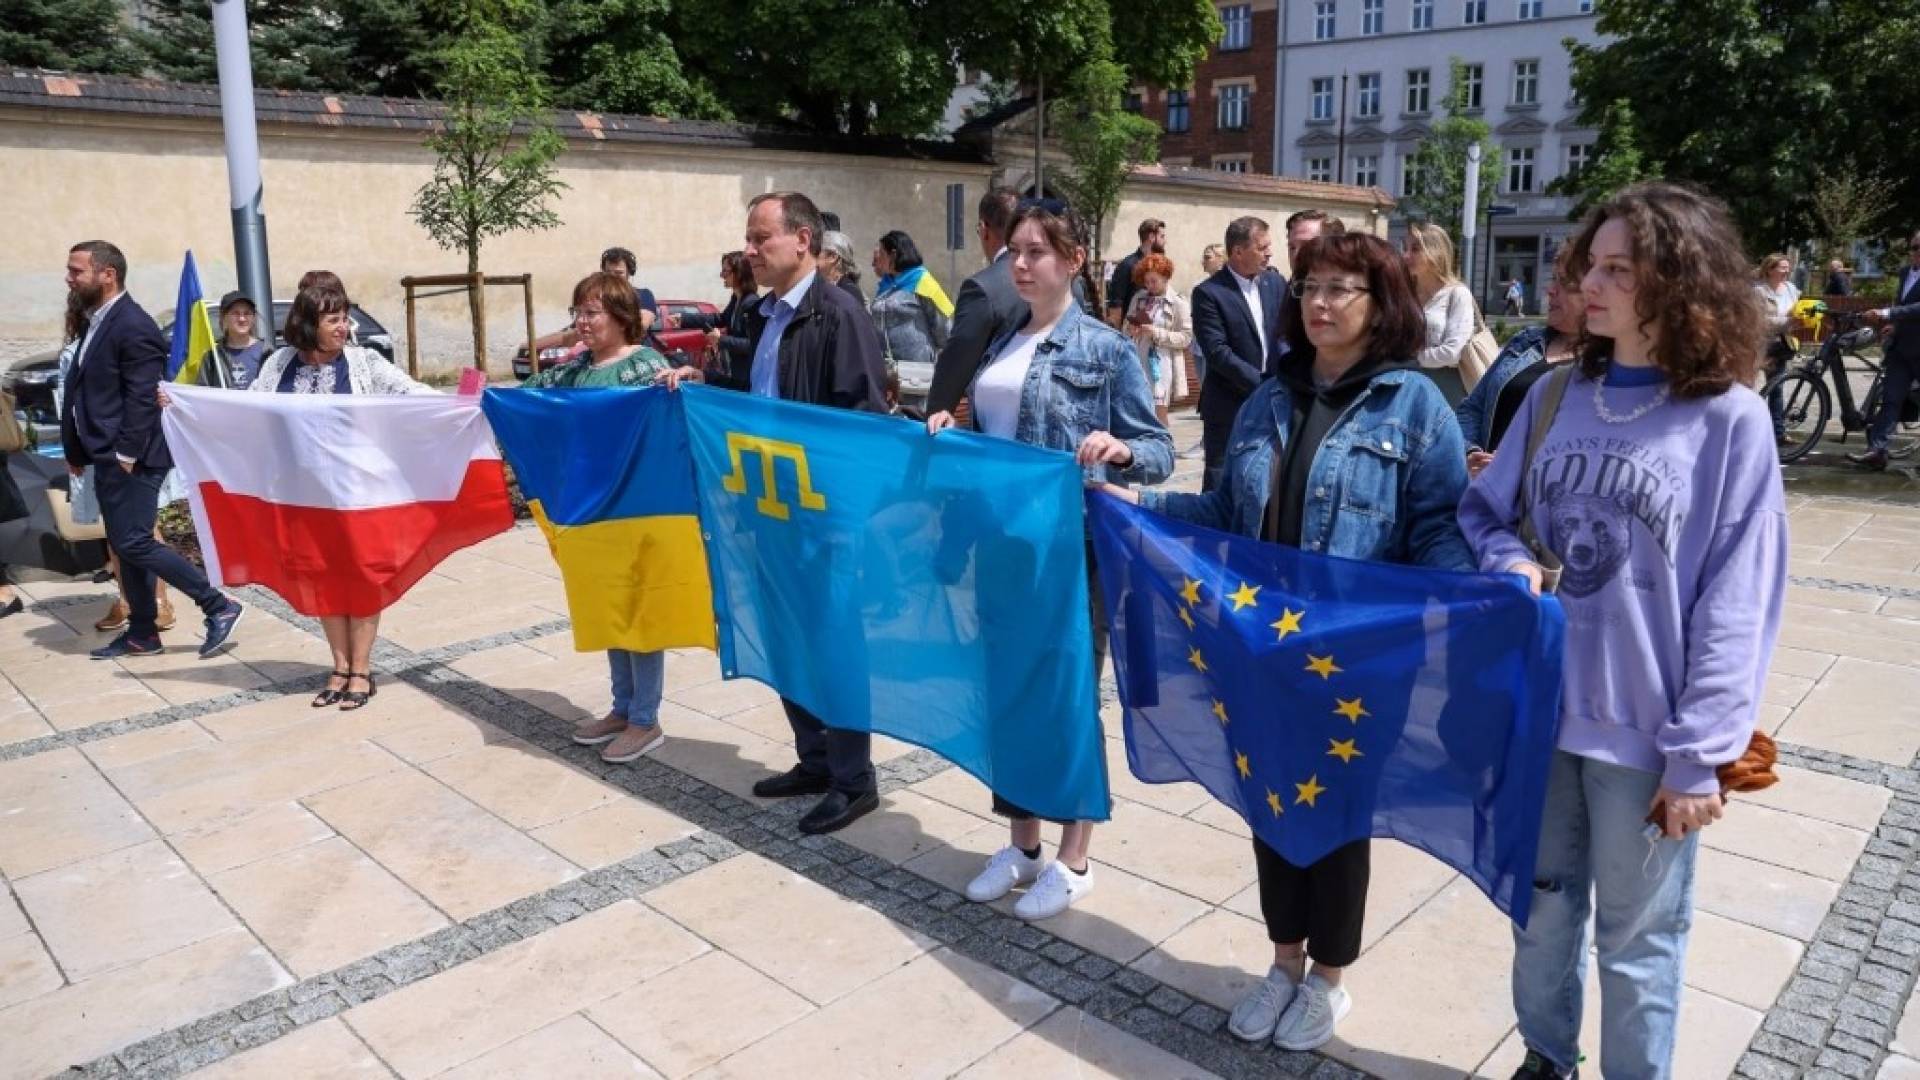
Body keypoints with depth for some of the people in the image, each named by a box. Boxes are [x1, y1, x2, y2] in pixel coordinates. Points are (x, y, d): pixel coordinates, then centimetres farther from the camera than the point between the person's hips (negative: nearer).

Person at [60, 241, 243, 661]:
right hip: (106, 457, 10)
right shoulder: (97, 323, 14)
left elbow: (143, 398, -20)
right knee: (123, 546, 12)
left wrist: (126, 454, -20)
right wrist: (77, 450, 17)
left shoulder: (133, 326, -16)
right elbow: (85, 392, 18)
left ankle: (220, 607, -3)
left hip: (129, 459, -10)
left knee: (134, 544, -10)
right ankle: (142, 633, 20)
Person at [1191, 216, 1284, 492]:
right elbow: (1218, 353, -16)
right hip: (1229, 407, -5)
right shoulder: (1208, 293, -10)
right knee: (1219, 483, 1)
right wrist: (1265, 384, -19)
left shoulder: (1275, 283, 8)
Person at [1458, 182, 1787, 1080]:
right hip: (1539, 705, 4)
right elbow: (1482, 511, 12)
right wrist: (1509, 565, -12)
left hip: (1644, 731, -4)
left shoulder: (1729, 419, -11)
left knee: (1636, 936, 13)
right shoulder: (1556, 396, 2)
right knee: (1543, 907, 20)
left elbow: (1737, 603, -11)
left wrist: (1699, 755, -12)